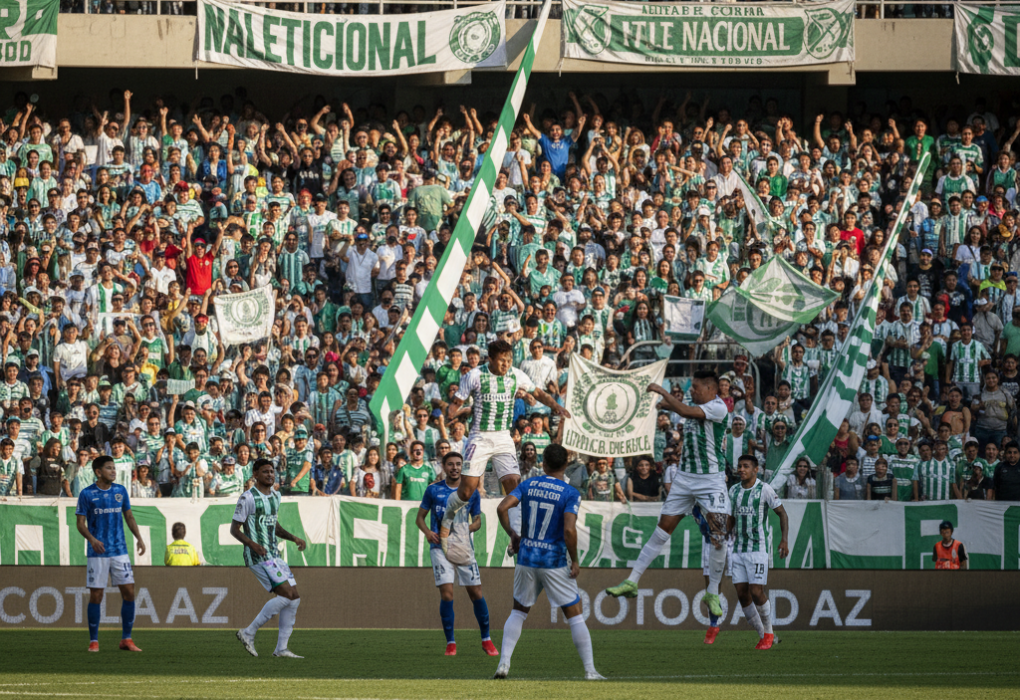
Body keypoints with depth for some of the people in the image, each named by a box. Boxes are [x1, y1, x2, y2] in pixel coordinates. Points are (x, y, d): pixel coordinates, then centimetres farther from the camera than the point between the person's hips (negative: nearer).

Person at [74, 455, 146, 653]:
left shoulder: (120, 491, 7)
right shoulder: (87, 494, -4)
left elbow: (129, 516, 16)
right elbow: (81, 522, -4)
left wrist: (139, 538, 3)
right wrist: (91, 539, -22)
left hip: (120, 551, 3)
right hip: (97, 553, -3)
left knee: (129, 592, -2)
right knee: (96, 595, -2)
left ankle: (126, 639, 8)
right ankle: (94, 640, 7)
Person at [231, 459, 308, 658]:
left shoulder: (275, 496, 15)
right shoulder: (248, 498, -11)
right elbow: (234, 529, -10)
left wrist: (293, 538, 13)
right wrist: (252, 544, -27)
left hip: (273, 556, 9)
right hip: (258, 557, -9)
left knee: (294, 598, 3)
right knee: (286, 594, -18)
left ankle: (282, 648, 8)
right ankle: (249, 633, -9)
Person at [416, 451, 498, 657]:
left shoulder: (471, 492, 7)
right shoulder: (434, 490, 4)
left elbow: (477, 521, 13)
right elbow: (420, 518, 10)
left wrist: (467, 529, -10)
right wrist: (427, 532, -11)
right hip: (440, 546, -2)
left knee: (476, 593, 1)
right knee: (447, 593, -12)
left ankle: (486, 640, 15)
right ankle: (450, 643, -3)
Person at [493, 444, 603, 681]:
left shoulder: (528, 485, 2)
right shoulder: (570, 494, -9)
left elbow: (502, 508, -7)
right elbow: (569, 530, -20)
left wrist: (512, 534, 8)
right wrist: (575, 560, -8)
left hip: (526, 561, 3)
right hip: (555, 563, -3)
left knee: (518, 612, 18)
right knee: (575, 615, 4)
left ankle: (504, 664, 6)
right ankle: (590, 671, 1)